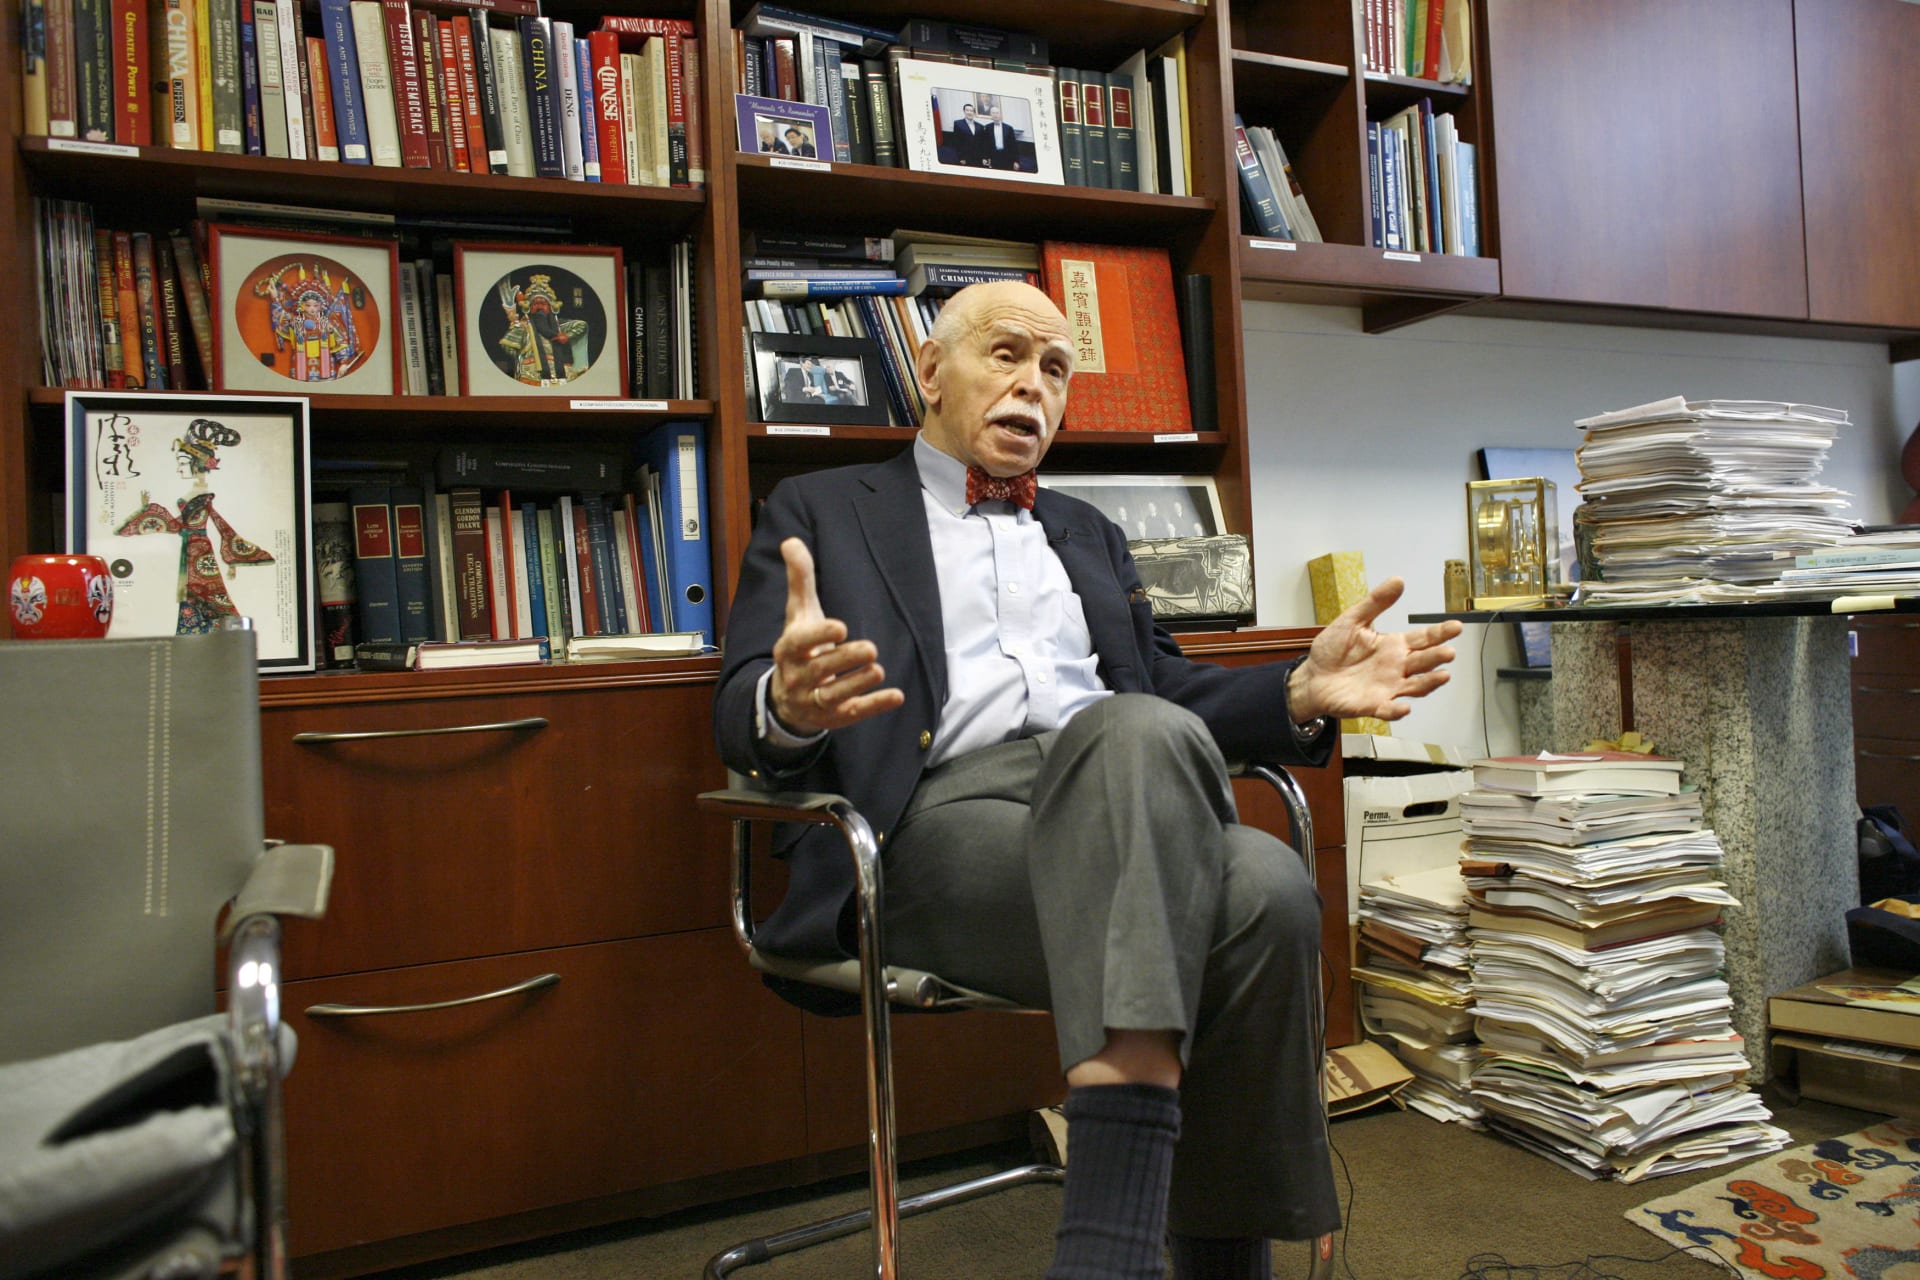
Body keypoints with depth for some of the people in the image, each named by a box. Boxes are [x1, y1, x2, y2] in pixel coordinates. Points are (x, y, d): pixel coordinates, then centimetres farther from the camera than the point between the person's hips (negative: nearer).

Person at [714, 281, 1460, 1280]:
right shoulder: (819, 511, 16)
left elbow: (1165, 688, 25)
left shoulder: (1088, 534, 31)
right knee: (1143, 732, -35)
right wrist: (791, 707, -23)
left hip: (1119, 803, 5)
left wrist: (1301, 690, 3)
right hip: (944, 814, -4)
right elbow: (739, 713, 4)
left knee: (1265, 889, -30)